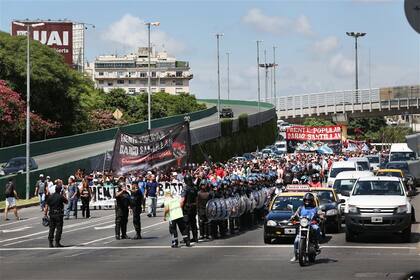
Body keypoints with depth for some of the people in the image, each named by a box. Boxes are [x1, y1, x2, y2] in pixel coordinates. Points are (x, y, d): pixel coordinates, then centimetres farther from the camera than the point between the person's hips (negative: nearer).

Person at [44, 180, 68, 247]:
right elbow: (66, 201, 7)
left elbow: (46, 206, 2)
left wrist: (45, 214, 7)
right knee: (59, 229, 3)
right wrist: (63, 195, 13)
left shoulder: (50, 196, 2)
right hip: (59, 215, -4)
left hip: (51, 214, 4)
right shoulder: (61, 197, -10)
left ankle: (50, 243, 10)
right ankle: (57, 243, 2)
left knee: (51, 229, 10)